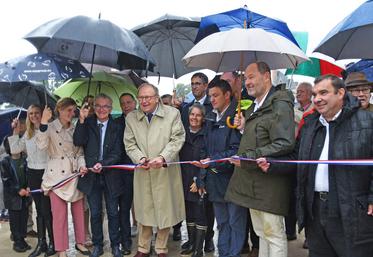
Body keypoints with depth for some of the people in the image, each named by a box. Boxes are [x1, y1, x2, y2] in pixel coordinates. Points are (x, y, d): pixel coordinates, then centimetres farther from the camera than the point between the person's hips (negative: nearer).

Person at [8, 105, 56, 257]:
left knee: (46, 210, -2)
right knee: (39, 210, 15)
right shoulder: (27, 134, 13)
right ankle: (41, 243, 25)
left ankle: (52, 244, 13)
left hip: (46, 173, -7)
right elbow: (15, 150, 10)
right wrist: (15, 132, 5)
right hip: (32, 174, 7)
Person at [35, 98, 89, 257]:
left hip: (75, 175, 4)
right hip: (57, 176, -4)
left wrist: (82, 165, -8)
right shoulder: (50, 127, -4)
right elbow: (41, 145, -22)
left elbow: (80, 152, 10)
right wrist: (44, 122, -27)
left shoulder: (76, 129, 9)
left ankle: (79, 242, 28)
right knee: (59, 214, 0)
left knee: (79, 211, 11)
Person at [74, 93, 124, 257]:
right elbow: (78, 142, -14)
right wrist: (82, 120, -19)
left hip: (110, 176, 0)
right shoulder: (87, 124, 2)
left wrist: (102, 164, -19)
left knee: (113, 212, 9)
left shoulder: (116, 127, 0)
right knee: (95, 213, 10)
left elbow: (117, 153, -5)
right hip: (91, 176, 1)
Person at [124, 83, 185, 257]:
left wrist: (163, 157, -19)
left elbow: (177, 139, -6)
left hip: (166, 171, -1)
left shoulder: (172, 113, -1)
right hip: (142, 172, 2)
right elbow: (130, 144, 5)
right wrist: (140, 158, -14)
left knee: (165, 210, 7)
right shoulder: (131, 117, 6)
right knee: (143, 210, 11)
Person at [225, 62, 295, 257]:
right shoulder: (253, 108, 17)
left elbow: (284, 144, -22)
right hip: (252, 182, 9)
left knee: (274, 234, 1)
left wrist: (248, 158, -20)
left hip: (269, 181, -9)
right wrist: (244, 127, 5)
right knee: (262, 233, 18)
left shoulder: (279, 105, -12)